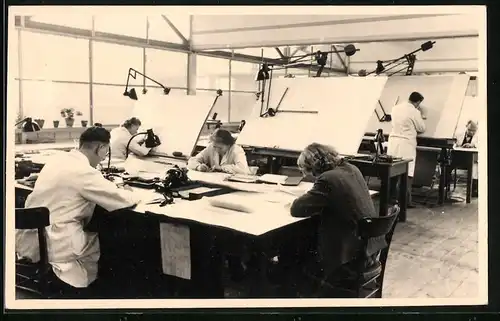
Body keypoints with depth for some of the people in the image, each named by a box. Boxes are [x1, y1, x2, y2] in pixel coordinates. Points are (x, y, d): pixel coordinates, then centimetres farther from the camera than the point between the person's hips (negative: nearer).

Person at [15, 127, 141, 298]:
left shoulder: (58, 159, 6)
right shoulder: (84, 171, -19)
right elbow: (124, 200, -16)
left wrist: (109, 186, 13)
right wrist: (126, 192, 7)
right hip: (50, 247, -8)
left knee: (94, 236, 23)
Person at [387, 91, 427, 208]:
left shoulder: (395, 108, 7)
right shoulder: (414, 112, -11)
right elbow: (422, 128, -1)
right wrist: (421, 116, 16)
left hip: (393, 141, 6)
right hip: (406, 144, -6)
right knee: (407, 173, -2)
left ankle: (390, 196, 20)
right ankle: (406, 200, -2)